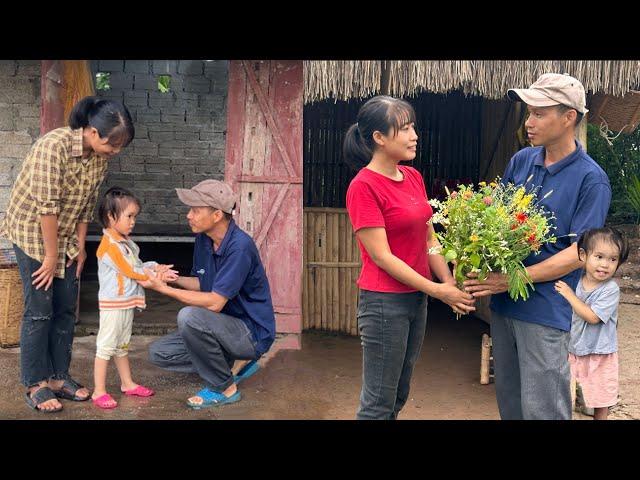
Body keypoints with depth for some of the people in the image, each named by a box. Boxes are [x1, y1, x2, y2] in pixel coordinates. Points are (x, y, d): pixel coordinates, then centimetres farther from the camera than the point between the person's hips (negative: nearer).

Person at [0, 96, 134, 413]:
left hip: (66, 237, 7)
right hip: (33, 233, -7)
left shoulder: (100, 156, -6)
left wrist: (80, 245, 4)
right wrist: (50, 256, -20)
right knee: (40, 310, -5)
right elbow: (46, 206, -26)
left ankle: (58, 377, 18)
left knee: (66, 309, 7)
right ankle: (35, 385, 5)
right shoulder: (54, 146, -28)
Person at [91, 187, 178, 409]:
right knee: (106, 347, -3)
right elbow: (131, 272, -19)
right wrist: (158, 276, -14)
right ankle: (99, 392, 2)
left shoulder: (125, 242, 11)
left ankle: (127, 384, 31)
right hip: (113, 305, -10)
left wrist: (156, 267, -5)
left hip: (127, 304, 10)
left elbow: (137, 265, 12)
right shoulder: (110, 245, -20)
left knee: (122, 346, 19)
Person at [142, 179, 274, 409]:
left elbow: (215, 303, -28)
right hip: (227, 327, 9)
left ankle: (224, 388, -11)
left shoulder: (240, 246, -26)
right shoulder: (203, 239, 0)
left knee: (189, 316, -31)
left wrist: (163, 287, -24)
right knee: (159, 353, 3)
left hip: (253, 333, -9)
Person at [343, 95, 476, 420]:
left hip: (417, 298, 8)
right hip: (384, 302, -8)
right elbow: (382, 256, -17)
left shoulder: (413, 177, 8)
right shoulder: (363, 186, -15)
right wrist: (436, 290, -18)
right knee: (379, 404, 3)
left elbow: (429, 238, 9)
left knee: (398, 397, 19)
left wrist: (450, 282, -6)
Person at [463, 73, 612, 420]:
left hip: (546, 310, -6)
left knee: (541, 409, 2)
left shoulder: (590, 179, -11)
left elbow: (578, 254, -15)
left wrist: (512, 279, -20)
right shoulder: (521, 160, 6)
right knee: (508, 402, 17)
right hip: (502, 302, 6)